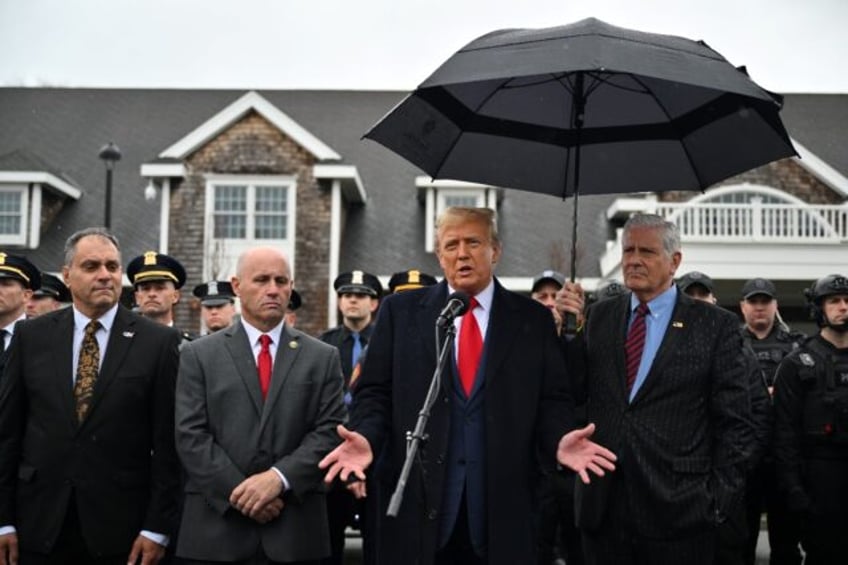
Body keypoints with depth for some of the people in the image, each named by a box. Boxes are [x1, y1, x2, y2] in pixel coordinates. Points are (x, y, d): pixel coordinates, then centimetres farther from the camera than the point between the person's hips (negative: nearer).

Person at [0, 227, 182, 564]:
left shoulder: (158, 342, -4)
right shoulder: (31, 336, 4)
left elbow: (167, 441, -4)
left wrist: (157, 528, -6)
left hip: (120, 529, -2)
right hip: (41, 525, 2)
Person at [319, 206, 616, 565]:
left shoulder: (533, 319, 7)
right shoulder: (400, 311, 6)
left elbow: (552, 399, 4)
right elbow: (375, 392, 4)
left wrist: (559, 442, -15)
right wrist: (367, 438, -14)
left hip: (505, 501, 1)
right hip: (418, 498, 0)